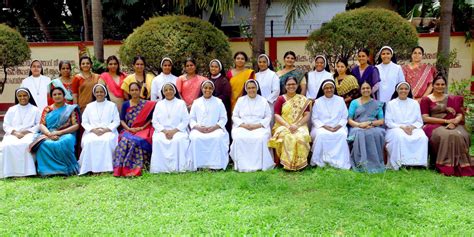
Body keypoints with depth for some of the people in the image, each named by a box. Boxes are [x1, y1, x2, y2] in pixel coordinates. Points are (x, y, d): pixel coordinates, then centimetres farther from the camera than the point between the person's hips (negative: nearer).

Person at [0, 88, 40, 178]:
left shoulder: (35, 110, 14)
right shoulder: (11, 110, 21)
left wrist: (27, 131, -11)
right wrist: (15, 132, -7)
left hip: (29, 134, -2)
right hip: (13, 134, 2)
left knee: (26, 144, -38)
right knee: (8, 145, -33)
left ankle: (26, 171, -36)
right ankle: (11, 171, -31)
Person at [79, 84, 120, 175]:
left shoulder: (112, 105, 12)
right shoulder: (89, 106, 18)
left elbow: (116, 121, 4)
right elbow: (84, 122, 10)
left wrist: (106, 129, -12)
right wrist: (93, 130, -9)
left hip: (108, 131, -2)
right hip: (92, 132, 2)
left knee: (106, 141, -36)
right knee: (89, 141, -32)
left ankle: (106, 168, -31)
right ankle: (90, 168, -27)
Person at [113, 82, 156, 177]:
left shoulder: (147, 105, 7)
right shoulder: (125, 104, 11)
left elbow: (150, 119, 4)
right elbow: (122, 120, 7)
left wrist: (142, 127, -11)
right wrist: (129, 129, -10)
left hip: (143, 131, -2)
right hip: (128, 131, 2)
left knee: (137, 141, -33)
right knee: (124, 140, -31)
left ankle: (137, 168, -27)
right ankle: (123, 168, -26)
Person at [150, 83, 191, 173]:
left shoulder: (181, 103, 10)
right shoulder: (159, 104, 16)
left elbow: (185, 120, 2)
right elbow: (155, 121, 8)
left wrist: (174, 131, -11)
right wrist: (164, 131, -9)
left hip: (178, 131, -2)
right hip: (162, 131, 2)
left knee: (179, 140, -34)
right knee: (157, 140, -30)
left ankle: (179, 167, -28)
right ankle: (160, 167, -25)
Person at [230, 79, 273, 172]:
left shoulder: (263, 101, 13)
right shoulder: (240, 100, 16)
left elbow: (268, 117, 7)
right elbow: (234, 116, 11)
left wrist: (257, 125, -10)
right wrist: (243, 124, -7)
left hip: (259, 127, -1)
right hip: (242, 127, 1)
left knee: (261, 138, -34)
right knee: (239, 138, -32)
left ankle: (259, 164, -23)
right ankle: (242, 165, -24)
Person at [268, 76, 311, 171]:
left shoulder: (303, 99, 12)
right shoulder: (280, 99, 9)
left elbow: (307, 115, 4)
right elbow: (277, 115, 0)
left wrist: (297, 125, -13)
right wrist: (288, 125, -14)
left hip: (299, 126, 1)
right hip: (283, 126, -1)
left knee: (301, 137, -33)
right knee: (288, 137, -34)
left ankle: (299, 163, -17)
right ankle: (287, 163, -21)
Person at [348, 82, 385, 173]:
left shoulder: (377, 104, 19)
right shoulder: (354, 102, 15)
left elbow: (381, 121, 9)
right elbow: (349, 120, 6)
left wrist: (370, 123, -10)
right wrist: (359, 125, -14)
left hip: (374, 128, 1)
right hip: (358, 128, -1)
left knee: (377, 134, -34)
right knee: (360, 134, -36)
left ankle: (375, 163, -27)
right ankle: (361, 164, -34)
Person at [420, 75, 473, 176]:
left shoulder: (452, 99, 18)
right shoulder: (426, 100, 6)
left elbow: (460, 114, 10)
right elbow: (425, 118, -4)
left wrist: (454, 122, -13)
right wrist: (446, 121, -11)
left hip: (452, 125, 3)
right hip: (434, 126, -3)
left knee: (460, 136, -31)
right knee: (445, 136, -36)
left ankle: (460, 166, -20)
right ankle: (446, 166, -28)